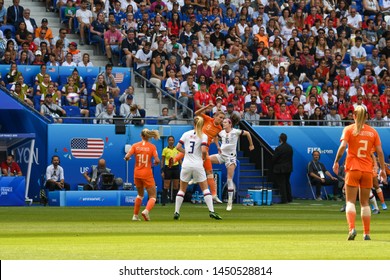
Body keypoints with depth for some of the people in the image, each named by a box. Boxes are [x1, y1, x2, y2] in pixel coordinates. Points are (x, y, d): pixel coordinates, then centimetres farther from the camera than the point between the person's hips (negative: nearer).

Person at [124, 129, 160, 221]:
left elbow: (127, 157, -12)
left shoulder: (135, 146, -2)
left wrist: (126, 158, 11)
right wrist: (154, 163, 8)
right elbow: (157, 161, -14)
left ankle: (135, 215, 23)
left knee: (140, 194, 26)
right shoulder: (152, 147, -6)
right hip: (147, 174, -3)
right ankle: (146, 211, -25)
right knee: (152, 197, 3)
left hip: (137, 173, 4)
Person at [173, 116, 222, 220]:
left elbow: (178, 147, 1)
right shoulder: (203, 136, -4)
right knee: (205, 189, 6)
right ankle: (211, 211, -5)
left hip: (186, 165, 2)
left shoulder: (186, 134, 4)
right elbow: (203, 150, -16)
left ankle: (176, 212, 8)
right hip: (197, 165, -2)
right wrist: (204, 157, 3)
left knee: (182, 190, 12)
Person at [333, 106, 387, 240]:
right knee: (365, 203, 12)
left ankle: (352, 228, -23)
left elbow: (343, 146, -15)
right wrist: (383, 169, 10)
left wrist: (336, 162, -6)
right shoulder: (373, 132, 6)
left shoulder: (349, 129, -1)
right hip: (368, 170, 2)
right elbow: (380, 151, 4)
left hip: (352, 169, -2)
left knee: (350, 201, -1)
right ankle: (366, 233, 10)